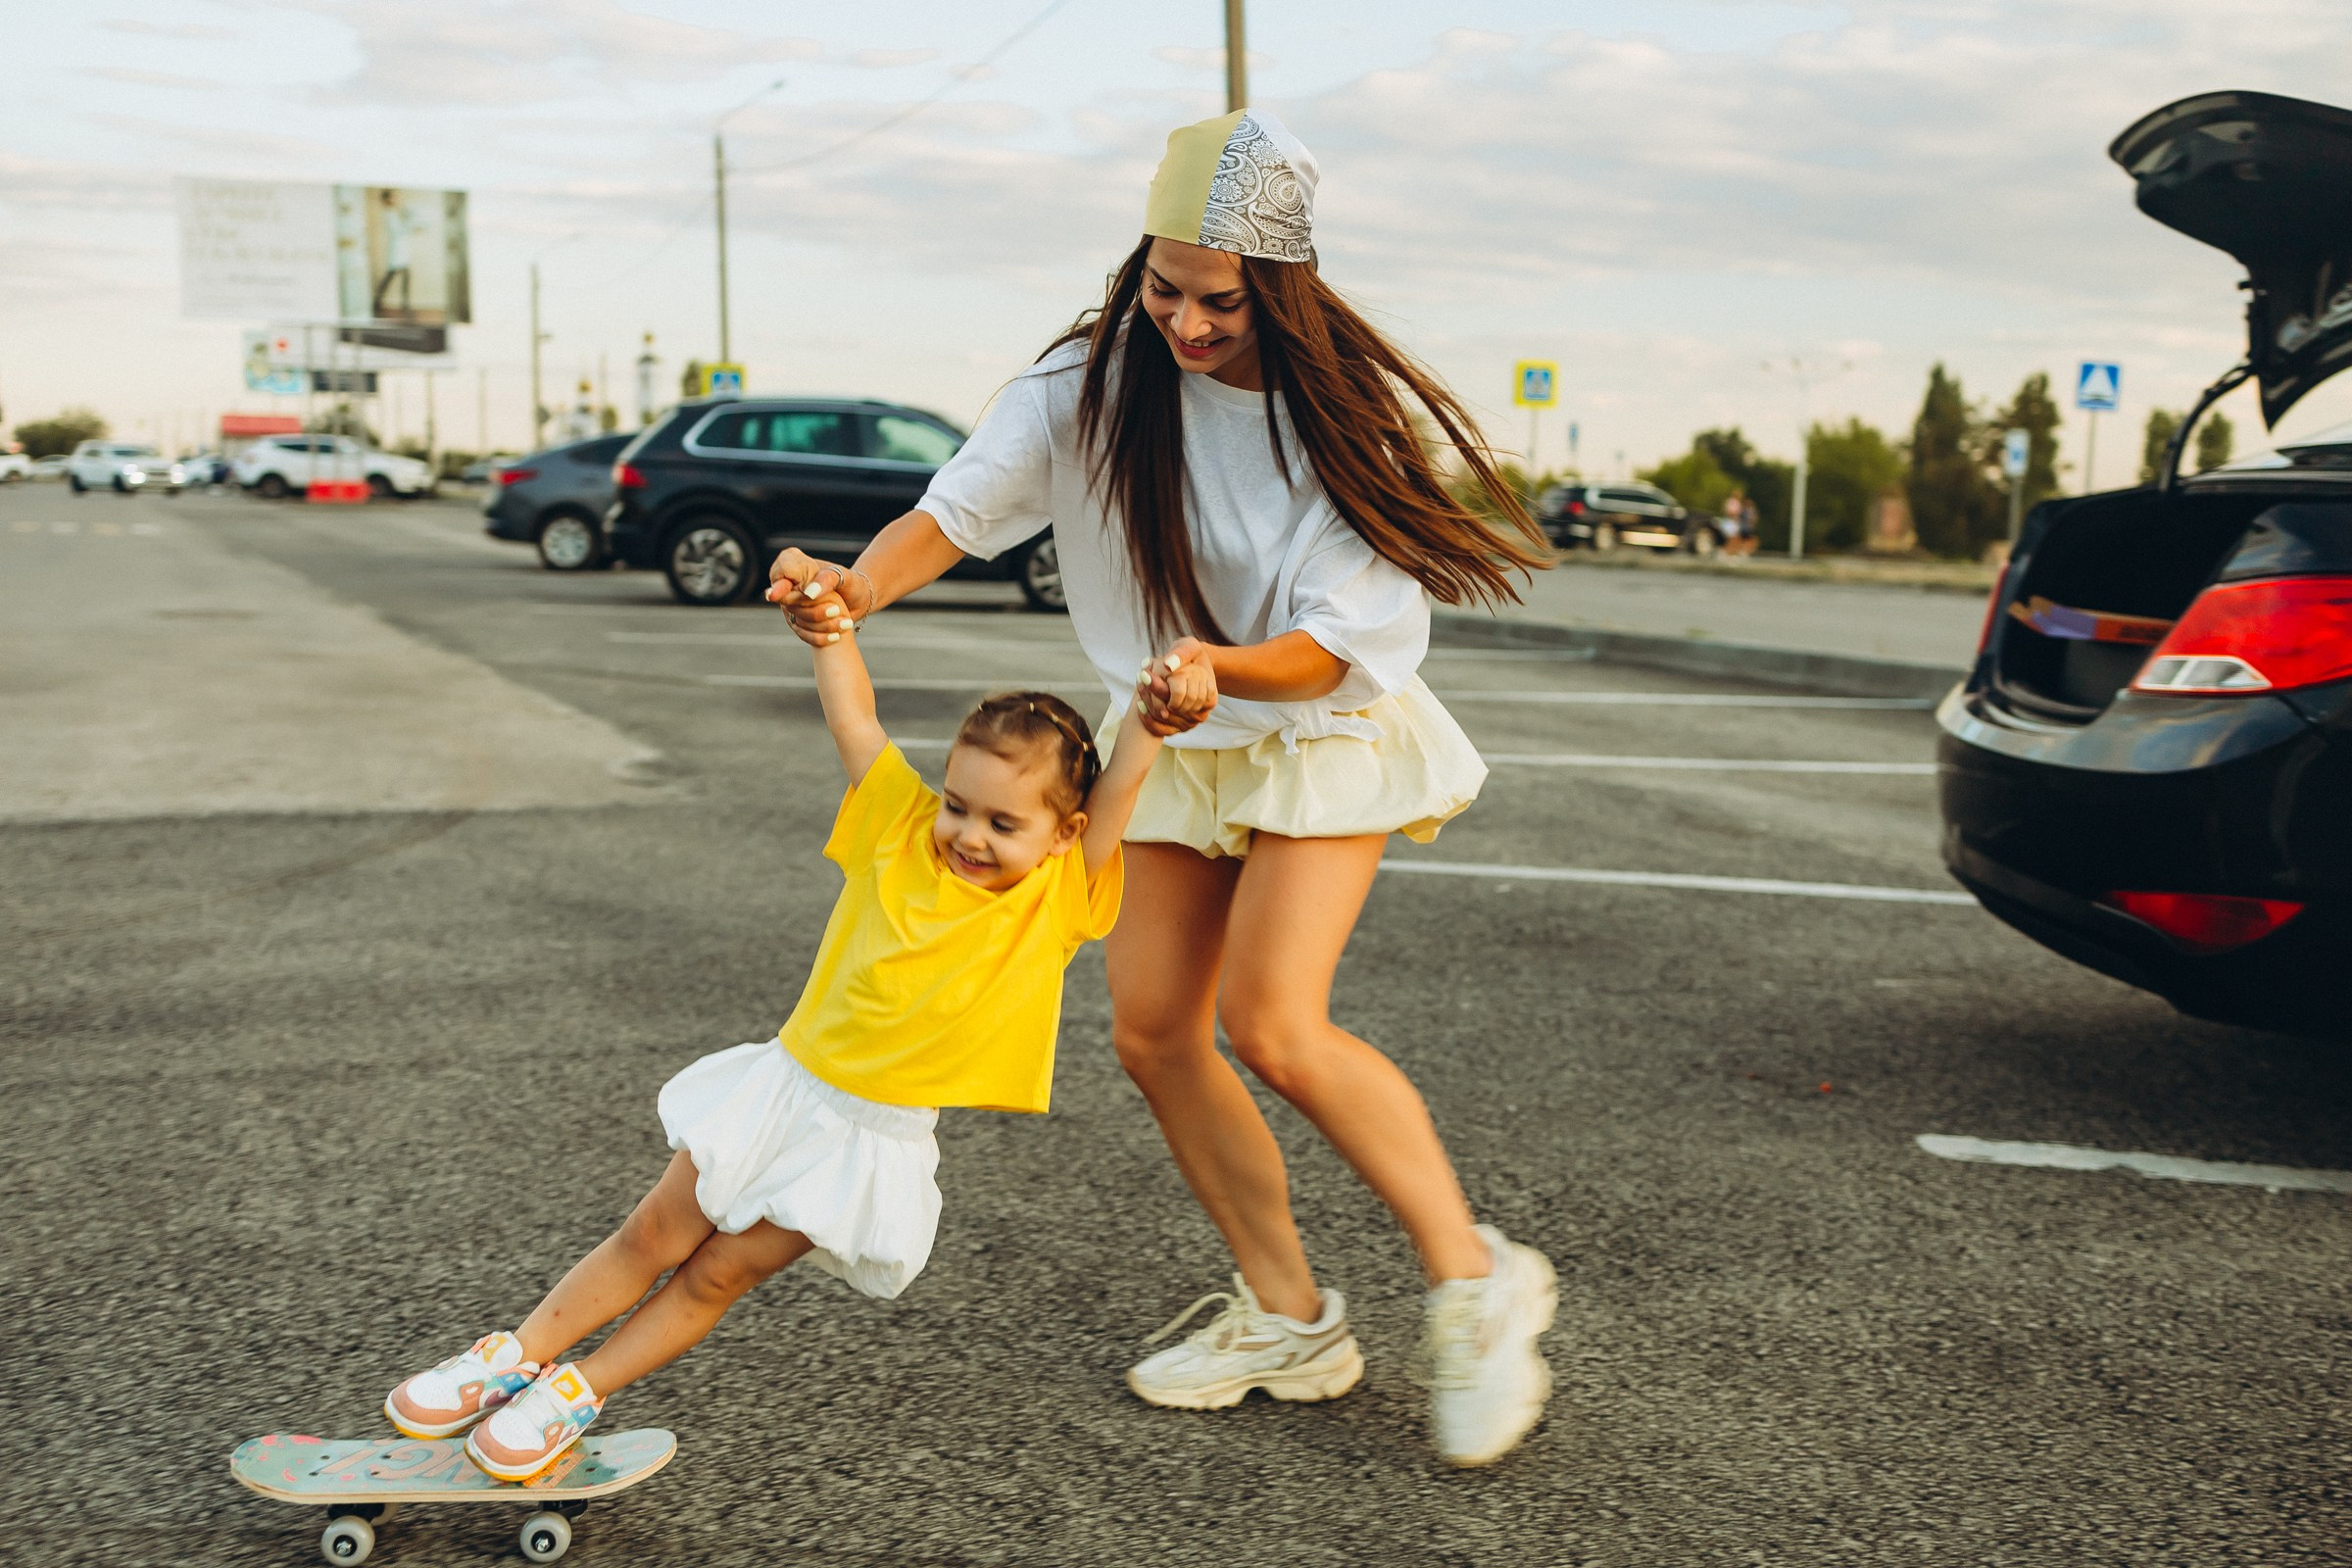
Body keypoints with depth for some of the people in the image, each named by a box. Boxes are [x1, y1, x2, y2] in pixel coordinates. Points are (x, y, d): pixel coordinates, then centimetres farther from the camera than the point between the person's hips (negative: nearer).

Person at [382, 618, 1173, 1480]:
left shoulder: (1057, 896, -11)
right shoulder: (901, 827, -4)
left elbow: (1121, 785, -23)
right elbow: (853, 720, -5)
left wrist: (1159, 713, -38)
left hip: (873, 1142, -2)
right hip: (783, 1086, 2)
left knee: (718, 1275, 7)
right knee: (653, 1236, 11)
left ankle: (580, 1391, 25)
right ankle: (519, 1354, 28)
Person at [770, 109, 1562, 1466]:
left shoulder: (1352, 412, -19)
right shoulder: (1095, 381, -11)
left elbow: (1334, 646, -23)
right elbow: (962, 507, -18)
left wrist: (1220, 669, -43)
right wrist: (859, 585, -38)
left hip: (1320, 729, -5)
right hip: (1174, 740, 5)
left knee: (1272, 1020, -21)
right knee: (1152, 1029, 2)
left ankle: (1478, 1284, -2)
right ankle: (1289, 1320, 18)